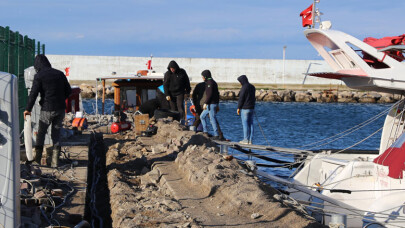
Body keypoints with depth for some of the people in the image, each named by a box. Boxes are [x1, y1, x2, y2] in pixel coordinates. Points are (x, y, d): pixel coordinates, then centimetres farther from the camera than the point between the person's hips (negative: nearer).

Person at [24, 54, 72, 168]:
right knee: (56, 133, 11)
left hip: (47, 109, -4)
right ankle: (55, 161, 9)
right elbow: (68, 91, 12)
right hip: (60, 108, 4)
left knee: (41, 132, 11)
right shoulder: (59, 74, 8)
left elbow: (33, 94, -11)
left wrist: (28, 109, -3)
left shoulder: (39, 76, -7)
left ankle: (38, 157, 3)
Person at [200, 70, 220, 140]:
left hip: (211, 104, -10)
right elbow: (217, 94, 20)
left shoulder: (210, 83, -13)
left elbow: (209, 94, -21)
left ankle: (216, 135, -5)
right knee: (202, 116, 15)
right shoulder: (213, 82, 17)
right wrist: (217, 105, 23)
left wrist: (205, 103, -20)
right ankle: (205, 132, 13)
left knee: (212, 119, -7)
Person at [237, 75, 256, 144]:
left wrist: (238, 108, -8)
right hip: (252, 107, 8)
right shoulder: (252, 87, 11)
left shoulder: (244, 87, -14)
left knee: (245, 124, -5)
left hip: (245, 108, -8)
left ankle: (246, 140, -5)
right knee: (250, 124, 7)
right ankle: (250, 140, 8)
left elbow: (241, 98, -14)